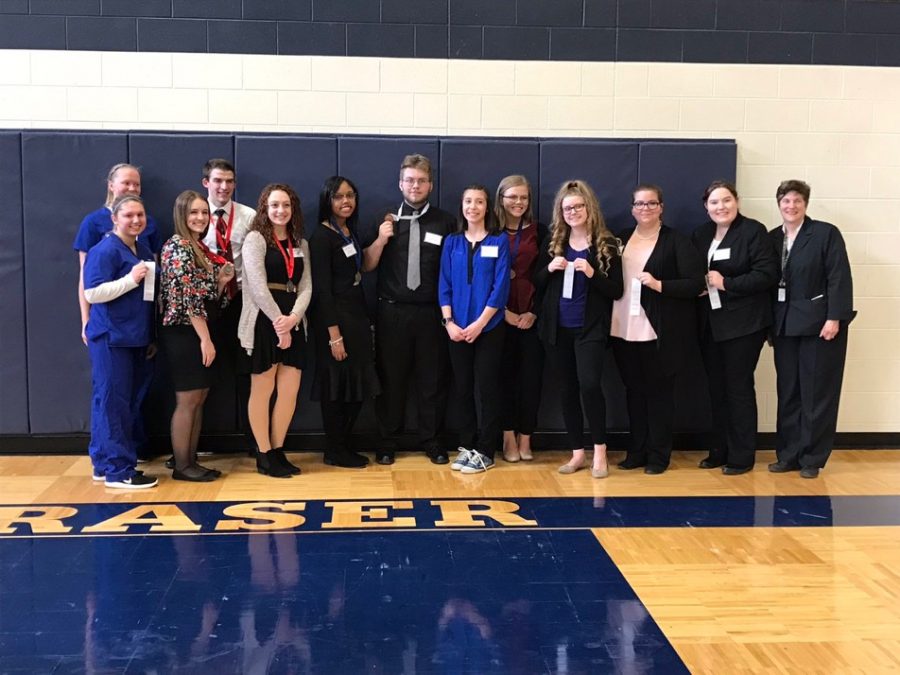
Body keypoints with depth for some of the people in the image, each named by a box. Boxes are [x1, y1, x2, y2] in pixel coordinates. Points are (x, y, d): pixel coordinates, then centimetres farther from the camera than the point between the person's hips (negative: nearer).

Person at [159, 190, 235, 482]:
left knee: (199, 399, 11)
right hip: (184, 333, -9)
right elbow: (187, 297, -19)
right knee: (187, 400, -4)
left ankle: (191, 461, 18)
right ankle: (181, 466, 5)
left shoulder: (201, 248, 15)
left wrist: (222, 280, -3)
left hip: (200, 333, 9)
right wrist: (206, 338, -20)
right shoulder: (177, 247, -13)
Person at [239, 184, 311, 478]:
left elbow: (306, 286, 6)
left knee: (290, 392, 4)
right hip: (264, 322, -5)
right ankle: (264, 456, 11)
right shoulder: (255, 238, -2)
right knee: (262, 391, 2)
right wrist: (278, 322, -15)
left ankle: (278, 452, 16)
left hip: (293, 324, 5)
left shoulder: (300, 244, 14)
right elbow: (258, 286, -12)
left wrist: (293, 318, -12)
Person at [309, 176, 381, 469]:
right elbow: (322, 288, -16)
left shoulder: (350, 232, 12)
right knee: (336, 386, 0)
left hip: (356, 315, 8)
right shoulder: (322, 236, -12)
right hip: (334, 318, -8)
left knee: (358, 385, 10)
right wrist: (334, 334, -19)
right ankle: (335, 452, 13)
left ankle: (343, 445, 22)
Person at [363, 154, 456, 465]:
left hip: (431, 313, 0)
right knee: (390, 378, 7)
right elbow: (367, 266, 2)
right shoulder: (386, 221, 4)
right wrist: (380, 240, -14)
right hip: (392, 312, 1)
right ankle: (387, 442, 18)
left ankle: (431, 441, 21)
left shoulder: (446, 222, 1)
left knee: (432, 379, 8)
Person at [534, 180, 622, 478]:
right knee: (568, 388, 9)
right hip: (558, 328, 4)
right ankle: (577, 452, 20)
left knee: (589, 384, -17)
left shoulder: (606, 244, -2)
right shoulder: (554, 242, 7)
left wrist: (592, 274, -19)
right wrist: (549, 268, -10)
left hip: (590, 328, -3)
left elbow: (616, 290, -4)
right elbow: (536, 284, 9)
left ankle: (599, 450, 0)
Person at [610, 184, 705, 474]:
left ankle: (658, 455, 13)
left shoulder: (676, 241, -2)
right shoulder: (621, 239, 11)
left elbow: (696, 284, -8)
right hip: (625, 329, 4)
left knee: (659, 391, 4)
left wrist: (659, 285, -17)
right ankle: (636, 451, 19)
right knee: (634, 390, 10)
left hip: (660, 331, -4)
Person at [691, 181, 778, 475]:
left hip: (743, 323, -6)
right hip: (710, 324, 6)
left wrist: (726, 283, -18)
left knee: (739, 387, -1)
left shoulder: (753, 231, -8)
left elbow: (767, 274, -15)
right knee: (716, 388, 11)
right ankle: (720, 450, 22)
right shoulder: (700, 234, 11)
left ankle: (742, 456, 9)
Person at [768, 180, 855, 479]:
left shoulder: (826, 233, -5)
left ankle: (812, 458, 11)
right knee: (787, 393, 9)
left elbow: (839, 279, -11)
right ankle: (788, 455, 18)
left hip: (819, 323, -5)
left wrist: (835, 318, -18)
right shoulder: (772, 238, 9)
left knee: (817, 394, 2)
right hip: (785, 326, 5)